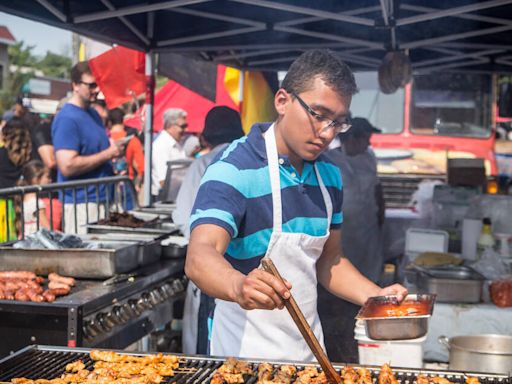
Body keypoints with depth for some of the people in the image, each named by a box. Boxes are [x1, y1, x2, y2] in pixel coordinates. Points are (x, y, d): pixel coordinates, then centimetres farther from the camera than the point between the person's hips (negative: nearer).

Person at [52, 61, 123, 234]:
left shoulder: (93, 114, 14)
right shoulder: (67, 119, -14)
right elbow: (67, 166, -23)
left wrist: (113, 149, 7)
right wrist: (108, 154, -16)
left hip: (102, 199, 9)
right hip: (81, 202, -9)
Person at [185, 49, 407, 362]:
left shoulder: (330, 174, 3)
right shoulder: (234, 171, -18)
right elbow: (200, 257, -32)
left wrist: (375, 297, -4)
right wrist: (238, 286, -52)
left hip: (309, 351, 7)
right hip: (245, 358, -6)